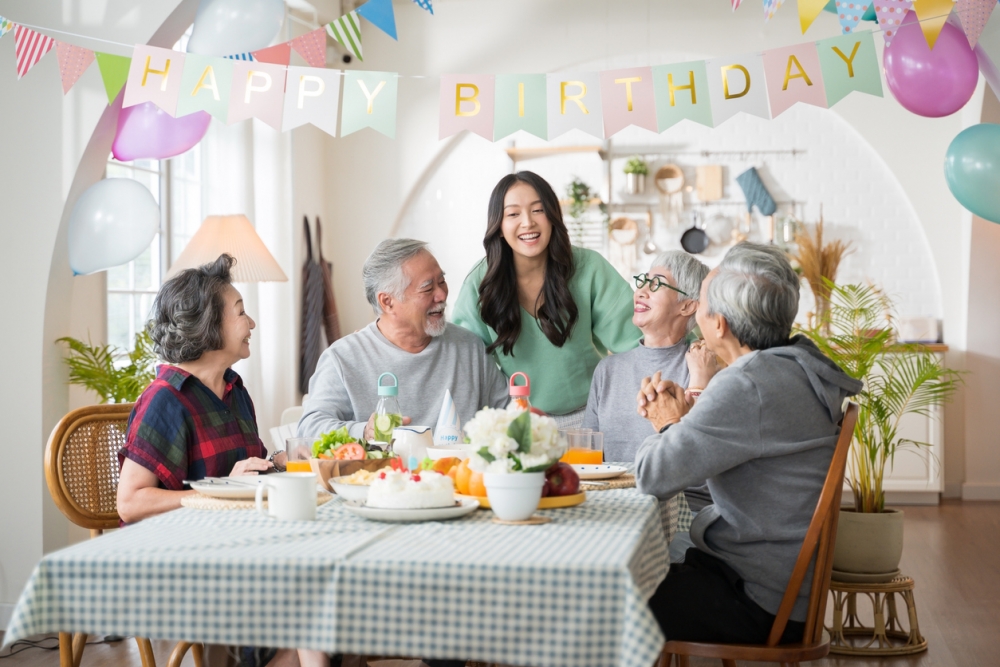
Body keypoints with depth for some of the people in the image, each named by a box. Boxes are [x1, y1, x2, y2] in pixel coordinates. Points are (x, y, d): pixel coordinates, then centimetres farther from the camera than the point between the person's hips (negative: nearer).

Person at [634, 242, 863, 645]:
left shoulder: (748, 387, -25)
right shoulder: (789, 367, 7)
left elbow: (654, 476, -25)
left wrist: (667, 426, -4)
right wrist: (676, 415, -2)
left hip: (761, 602, -10)